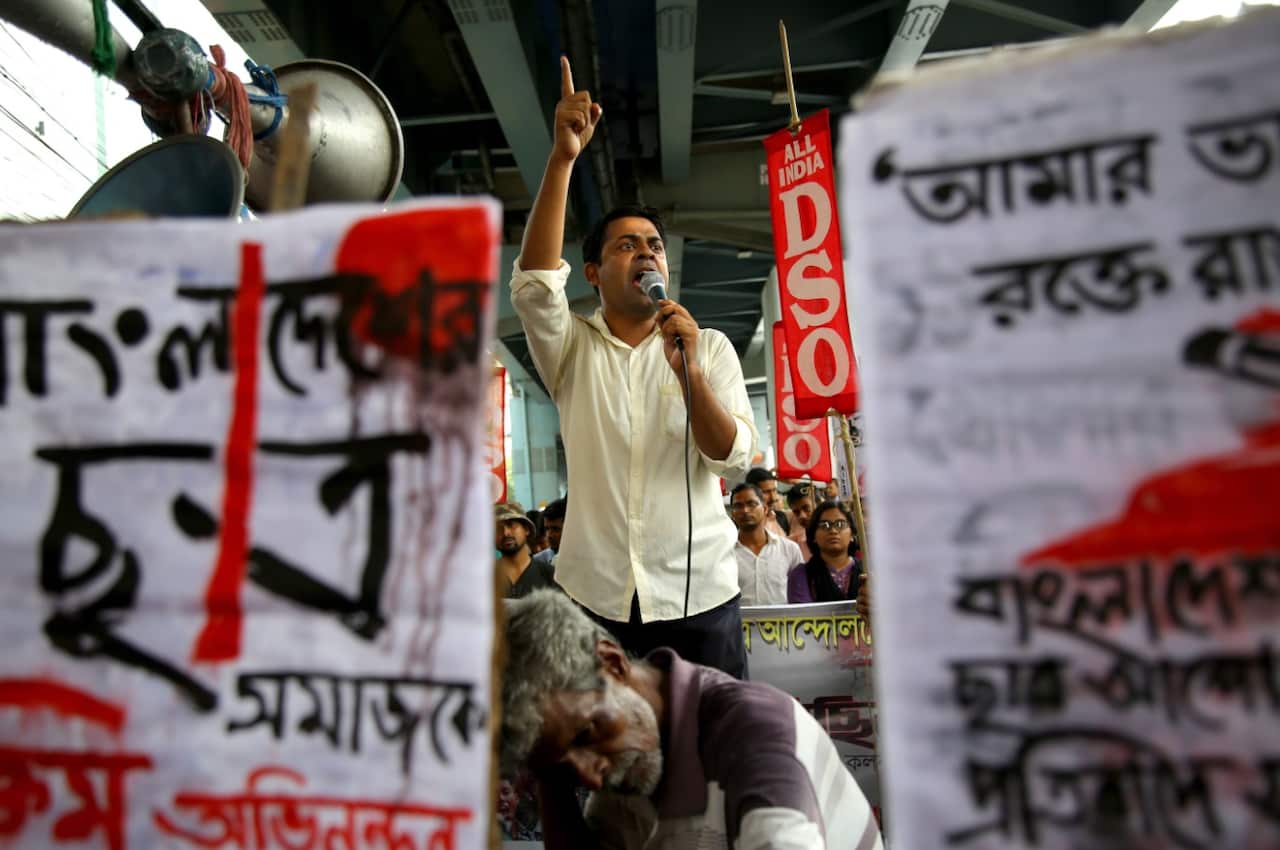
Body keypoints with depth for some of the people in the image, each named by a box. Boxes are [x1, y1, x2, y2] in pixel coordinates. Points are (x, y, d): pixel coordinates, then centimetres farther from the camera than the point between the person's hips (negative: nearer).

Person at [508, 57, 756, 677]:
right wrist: (563, 156, -23)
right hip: (594, 596, 0)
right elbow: (534, 281, -16)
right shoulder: (573, 347, 4)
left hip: (698, 594, 0)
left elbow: (733, 457, -5)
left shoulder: (710, 347, 5)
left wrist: (688, 372, -21)